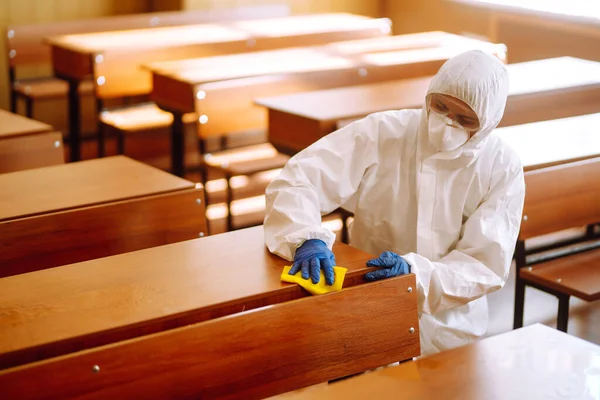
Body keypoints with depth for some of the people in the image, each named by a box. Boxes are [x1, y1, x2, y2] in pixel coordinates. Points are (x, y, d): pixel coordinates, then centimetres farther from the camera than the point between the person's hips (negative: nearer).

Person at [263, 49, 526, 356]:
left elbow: (487, 266, -9)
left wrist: (417, 273, -28)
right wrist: (306, 239, -33)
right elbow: (295, 182, -12)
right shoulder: (382, 133, -9)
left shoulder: (504, 170, -6)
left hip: (447, 330, 1)